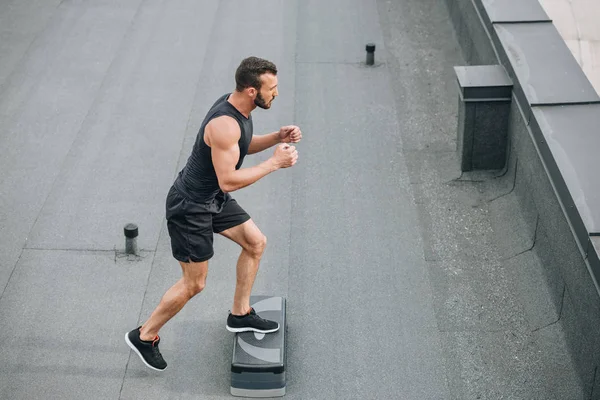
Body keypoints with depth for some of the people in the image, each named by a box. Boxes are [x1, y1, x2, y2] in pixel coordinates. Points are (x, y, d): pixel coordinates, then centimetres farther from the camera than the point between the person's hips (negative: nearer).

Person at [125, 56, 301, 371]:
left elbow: (240, 147, 15)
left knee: (256, 242, 15)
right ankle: (144, 336, 21)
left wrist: (276, 138, 0)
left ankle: (240, 315, 29)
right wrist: (274, 163, -26)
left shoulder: (236, 104, -2)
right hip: (189, 207, -10)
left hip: (213, 198, 10)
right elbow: (228, 180, -32)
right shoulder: (224, 124, -32)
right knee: (194, 284, 2)